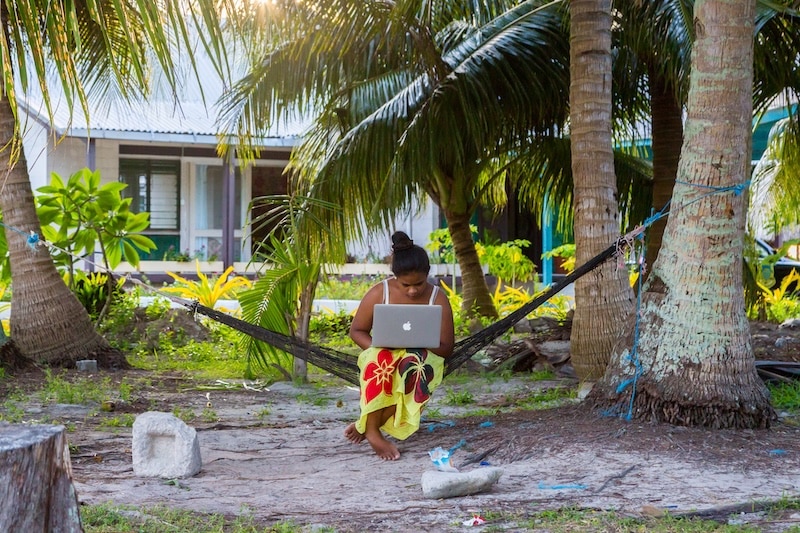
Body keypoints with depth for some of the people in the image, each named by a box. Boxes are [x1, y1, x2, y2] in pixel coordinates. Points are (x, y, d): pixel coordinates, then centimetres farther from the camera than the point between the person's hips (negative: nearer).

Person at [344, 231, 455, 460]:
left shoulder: (438, 298, -6)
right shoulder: (379, 293, -6)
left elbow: (446, 348, -3)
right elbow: (356, 331, 2)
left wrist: (419, 345, -24)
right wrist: (378, 348, -19)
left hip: (422, 360, 0)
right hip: (381, 359, 0)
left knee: (414, 363, -39)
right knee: (378, 360, -39)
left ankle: (366, 425, -26)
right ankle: (373, 432, -30)